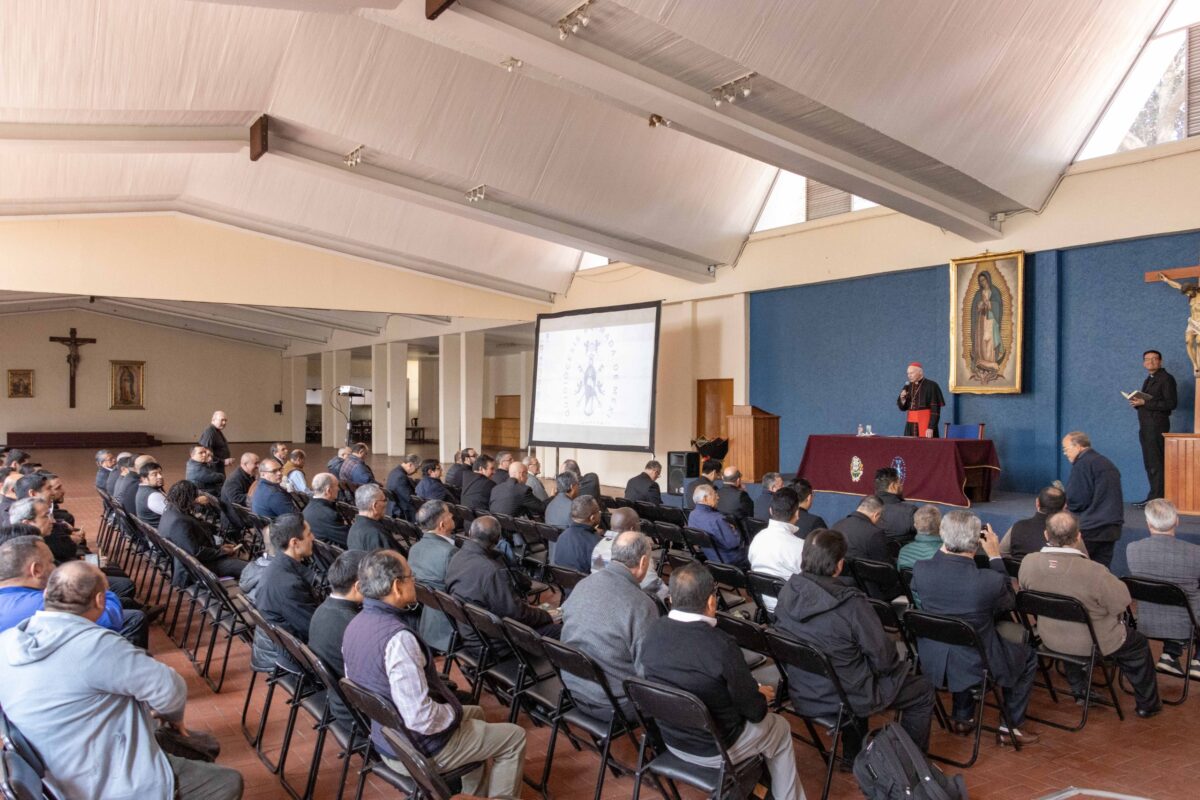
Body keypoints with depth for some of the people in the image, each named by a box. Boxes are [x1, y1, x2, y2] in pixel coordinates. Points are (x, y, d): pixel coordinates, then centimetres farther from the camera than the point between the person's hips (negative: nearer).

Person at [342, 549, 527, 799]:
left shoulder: (355, 625, -5)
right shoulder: (398, 638, -34)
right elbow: (420, 717, -34)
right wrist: (454, 712, -12)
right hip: (417, 749, -9)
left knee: (474, 713, 30)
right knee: (514, 737, 7)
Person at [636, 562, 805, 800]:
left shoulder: (653, 630, -14)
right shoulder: (721, 644, -31)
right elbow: (754, 711, -18)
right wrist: (762, 696, 7)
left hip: (670, 738, 6)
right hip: (714, 749, -5)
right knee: (780, 728, 22)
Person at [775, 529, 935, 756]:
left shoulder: (788, 590, -12)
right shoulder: (851, 604, -30)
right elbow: (883, 658, -18)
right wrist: (896, 666, 4)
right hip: (845, 698, -6)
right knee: (923, 690, 15)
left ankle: (852, 754, 43)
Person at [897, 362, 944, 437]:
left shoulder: (931, 386, -8)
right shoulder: (908, 387, 10)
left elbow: (935, 409, -12)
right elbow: (903, 408, 14)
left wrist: (931, 428, -18)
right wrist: (902, 399, -7)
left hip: (925, 424, -6)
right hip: (910, 425, 6)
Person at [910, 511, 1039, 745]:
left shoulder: (920, 569, -21)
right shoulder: (989, 581, -30)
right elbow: (1010, 602, -5)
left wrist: (945, 547, 0)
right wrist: (995, 556, -4)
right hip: (975, 667, -3)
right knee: (1028, 655, 26)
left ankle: (961, 717, 41)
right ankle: (1011, 727, 32)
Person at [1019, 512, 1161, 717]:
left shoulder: (1028, 562, -21)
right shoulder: (1094, 572, -36)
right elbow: (1121, 602, -20)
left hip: (1050, 639, 4)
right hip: (1091, 643, -4)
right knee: (1138, 644, 26)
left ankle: (1079, 690, 52)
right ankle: (1147, 704, 43)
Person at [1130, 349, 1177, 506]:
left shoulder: (1166, 378, -6)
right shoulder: (1148, 380, 20)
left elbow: (1171, 403, -14)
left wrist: (1144, 403, -18)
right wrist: (1137, 402, 3)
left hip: (1157, 425, -8)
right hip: (1145, 426, 8)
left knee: (1155, 463, -9)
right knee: (1149, 463, 9)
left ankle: (1156, 498, -7)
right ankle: (1154, 497, 14)